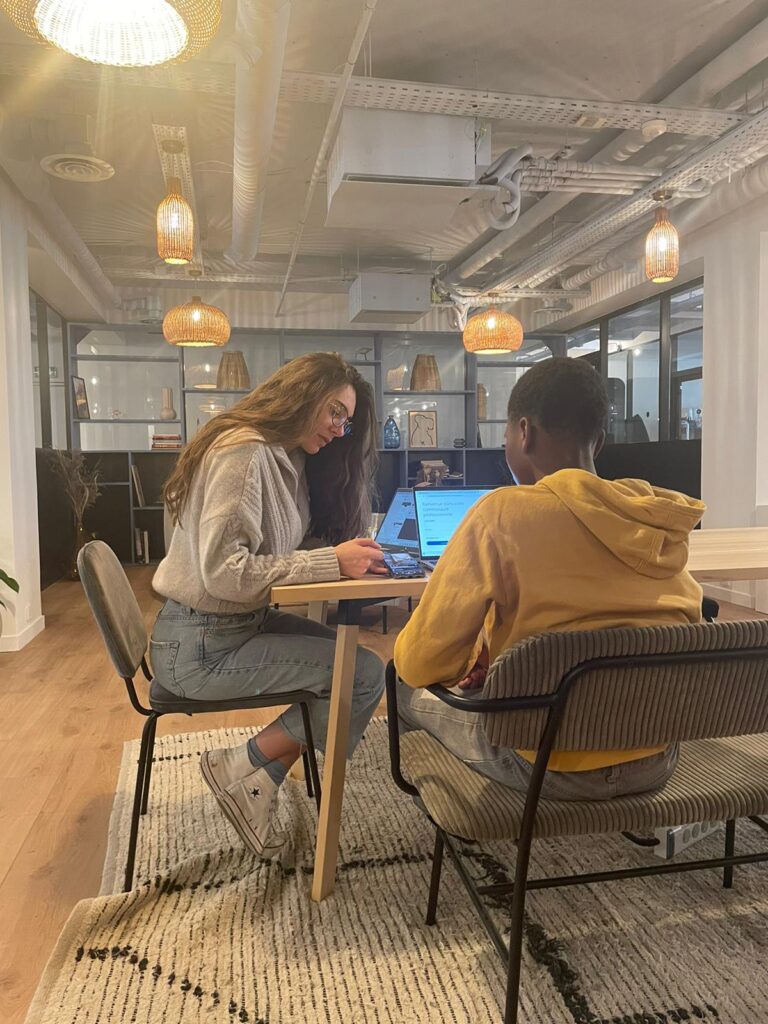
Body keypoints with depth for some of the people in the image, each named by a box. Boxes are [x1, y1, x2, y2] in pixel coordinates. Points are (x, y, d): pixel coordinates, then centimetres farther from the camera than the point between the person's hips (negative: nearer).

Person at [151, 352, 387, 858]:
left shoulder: (286, 458, 11)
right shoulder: (244, 451, -20)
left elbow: (282, 550, 8)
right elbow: (223, 571, -27)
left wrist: (350, 552, -10)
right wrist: (331, 562, -25)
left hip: (242, 623, 10)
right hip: (202, 646, -10)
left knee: (354, 653, 4)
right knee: (366, 673, -14)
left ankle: (260, 781, 10)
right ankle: (242, 771, 2)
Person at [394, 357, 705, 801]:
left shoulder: (503, 513, -18)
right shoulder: (664, 523, -1)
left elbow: (421, 662, -17)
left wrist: (480, 658, 8)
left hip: (555, 766, -6)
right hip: (657, 758, 6)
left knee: (408, 687, 19)